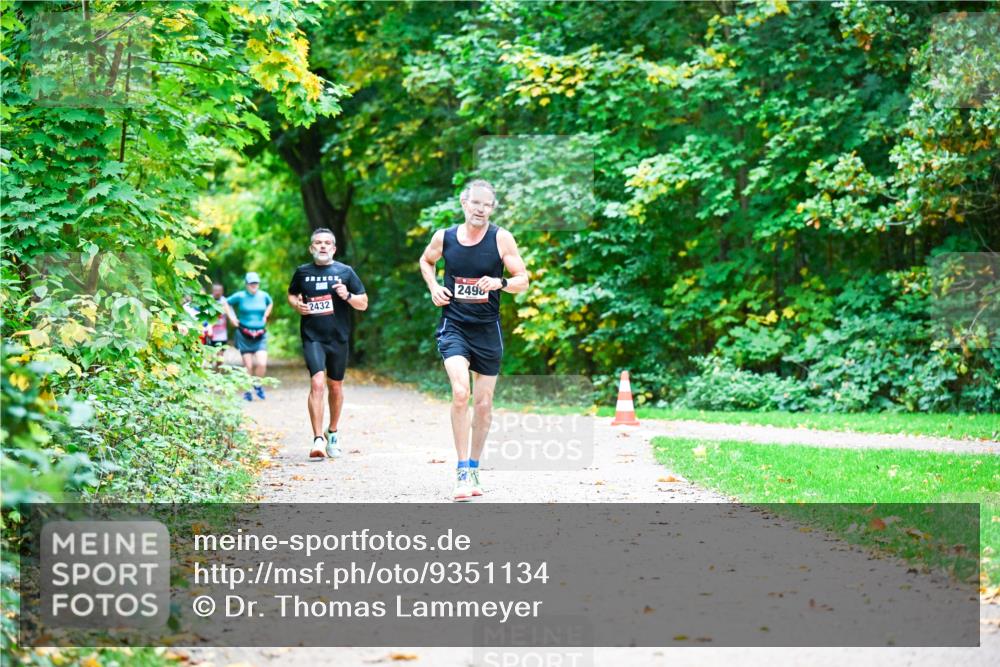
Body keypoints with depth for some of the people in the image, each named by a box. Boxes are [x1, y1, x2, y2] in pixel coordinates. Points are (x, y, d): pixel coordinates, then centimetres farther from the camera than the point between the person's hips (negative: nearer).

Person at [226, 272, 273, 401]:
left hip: (260, 335, 2)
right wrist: (232, 317, 3)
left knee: (262, 363, -13)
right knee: (248, 365, -1)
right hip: (244, 336, -2)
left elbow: (270, 303, 26)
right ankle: (247, 390, 17)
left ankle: (257, 384, 14)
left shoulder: (264, 295, 3)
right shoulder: (240, 296, -5)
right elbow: (227, 303, 11)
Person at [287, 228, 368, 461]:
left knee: (335, 386, 13)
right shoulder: (302, 272, 6)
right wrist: (296, 304, 2)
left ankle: (333, 433, 34)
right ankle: (318, 440, -21)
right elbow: (291, 294, 24)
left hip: (338, 338, 1)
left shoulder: (345, 272, 3)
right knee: (317, 383, -18)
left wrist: (347, 296, -15)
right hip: (312, 337, -1)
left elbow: (364, 304, 5)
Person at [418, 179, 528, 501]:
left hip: (487, 330, 1)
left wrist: (500, 283, -23)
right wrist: (433, 287, 2)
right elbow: (426, 261, 20)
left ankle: (473, 469, 27)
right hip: (453, 326, -1)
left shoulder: (502, 239, -6)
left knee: (484, 403, 9)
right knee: (460, 392, -22)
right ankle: (463, 472, -17)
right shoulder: (444, 237, -1)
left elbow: (523, 280, -3)